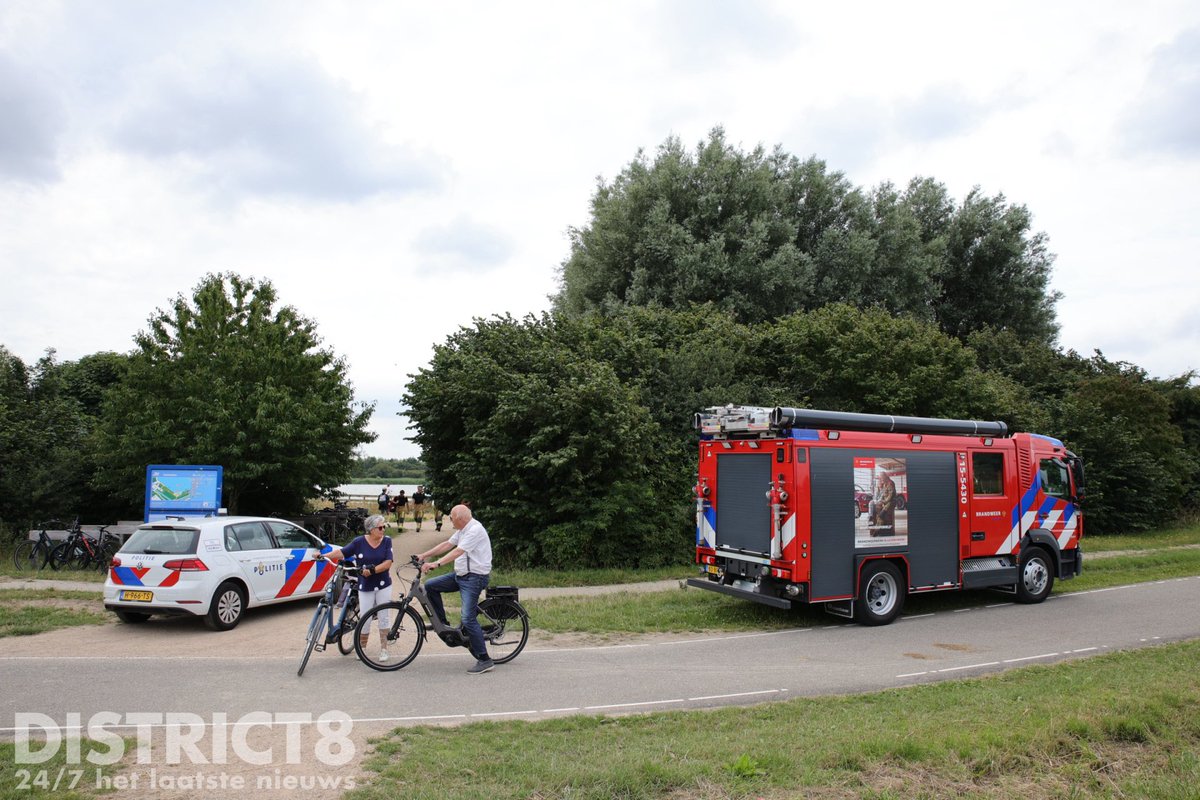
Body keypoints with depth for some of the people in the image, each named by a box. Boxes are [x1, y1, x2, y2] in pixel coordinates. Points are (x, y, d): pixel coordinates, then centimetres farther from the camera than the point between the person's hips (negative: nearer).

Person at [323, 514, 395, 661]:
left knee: (383, 617, 4)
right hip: (365, 587, 0)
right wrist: (324, 556, -13)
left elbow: (388, 563, -11)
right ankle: (362, 648, 24)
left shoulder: (387, 541, -4)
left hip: (383, 586, 0)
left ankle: (383, 649, 17)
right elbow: (342, 552, -2)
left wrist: (372, 570, -22)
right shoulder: (359, 542, -6)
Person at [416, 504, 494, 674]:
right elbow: (447, 545, 15)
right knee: (430, 586, 7)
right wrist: (423, 555, 10)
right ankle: (443, 623, 17)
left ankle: (484, 660, -6)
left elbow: (458, 551, -28)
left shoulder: (475, 530, -19)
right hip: (461, 575, 10)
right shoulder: (463, 530, 12)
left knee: (468, 619, -13)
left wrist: (436, 564, -35)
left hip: (475, 577, -10)